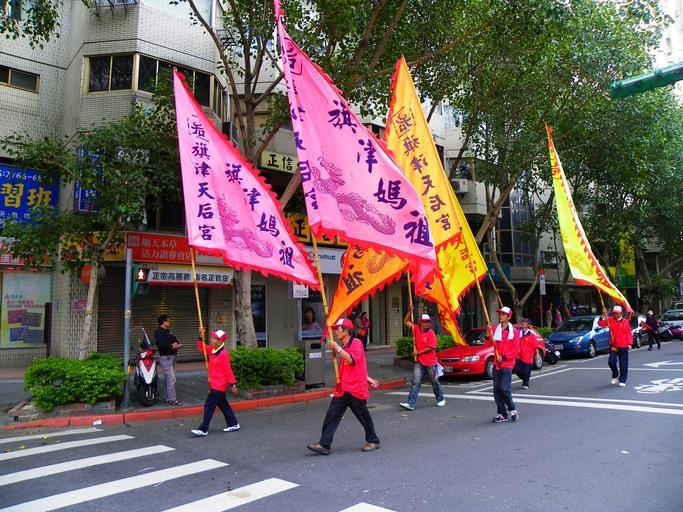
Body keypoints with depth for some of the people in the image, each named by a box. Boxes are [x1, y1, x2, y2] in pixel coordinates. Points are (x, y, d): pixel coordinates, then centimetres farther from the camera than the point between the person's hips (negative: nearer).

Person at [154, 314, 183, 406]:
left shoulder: (168, 331, 17)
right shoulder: (159, 332, -12)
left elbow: (174, 339, 18)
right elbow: (161, 345, -23)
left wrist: (176, 344, -4)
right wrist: (172, 346, -19)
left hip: (172, 356, 10)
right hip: (166, 357, -10)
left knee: (168, 378, 14)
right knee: (171, 378, -12)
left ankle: (168, 398, 20)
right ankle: (172, 399, -8)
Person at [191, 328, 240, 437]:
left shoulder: (223, 354, -21)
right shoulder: (212, 350, 5)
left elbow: (228, 371, -20)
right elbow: (202, 347, 15)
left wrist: (233, 385, -17)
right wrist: (201, 336, -1)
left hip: (219, 385, -9)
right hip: (215, 384, 9)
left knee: (209, 406, -4)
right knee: (223, 405, 16)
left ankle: (203, 430, 3)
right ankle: (234, 424, 25)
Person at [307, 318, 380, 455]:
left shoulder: (356, 343, -9)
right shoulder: (343, 347, 18)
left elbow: (352, 360, -25)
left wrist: (338, 348, -22)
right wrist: (368, 378, 24)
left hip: (356, 389, -8)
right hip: (342, 389, 8)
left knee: (363, 416, 7)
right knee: (332, 415, -2)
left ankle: (373, 441, 25)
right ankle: (324, 445, -3)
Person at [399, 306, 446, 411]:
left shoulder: (431, 333, -11)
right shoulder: (416, 329, 3)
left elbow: (430, 348, -17)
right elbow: (406, 322, 9)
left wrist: (418, 352, -12)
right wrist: (410, 311, -3)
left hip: (430, 363, -3)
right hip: (419, 362, 3)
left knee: (434, 382, 13)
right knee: (416, 383, -3)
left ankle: (441, 399, 35)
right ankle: (410, 404, -7)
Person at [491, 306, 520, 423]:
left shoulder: (514, 331, -3)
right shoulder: (495, 329, 8)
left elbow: (516, 350, -5)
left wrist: (504, 357, -12)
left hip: (507, 364, -5)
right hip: (496, 364, 5)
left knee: (504, 388, -12)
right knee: (496, 390, 5)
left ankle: (512, 410, 11)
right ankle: (502, 414, 15)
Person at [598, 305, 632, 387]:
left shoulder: (625, 321, -1)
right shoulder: (610, 320, 3)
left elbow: (629, 333, 0)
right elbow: (600, 323, -2)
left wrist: (630, 343, -9)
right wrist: (602, 317, -18)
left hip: (623, 346, -1)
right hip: (613, 345, 1)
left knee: (623, 364, 4)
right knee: (611, 361, -5)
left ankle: (622, 380, 15)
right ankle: (615, 376, 21)